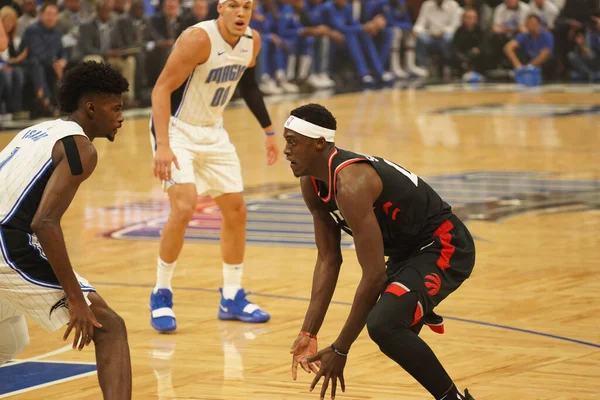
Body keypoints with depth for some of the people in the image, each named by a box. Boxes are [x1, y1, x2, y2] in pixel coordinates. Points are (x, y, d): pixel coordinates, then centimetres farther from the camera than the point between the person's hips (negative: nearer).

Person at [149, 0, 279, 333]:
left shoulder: (252, 41, -4)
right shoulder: (199, 39, -25)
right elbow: (162, 89, -26)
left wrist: (268, 130, 21)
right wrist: (162, 146, -35)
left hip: (213, 131, 8)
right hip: (176, 129, -8)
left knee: (236, 209, 9)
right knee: (184, 208, -22)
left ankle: (232, 298, 23)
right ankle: (161, 296, -6)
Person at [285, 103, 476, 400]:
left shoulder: (351, 184, -31)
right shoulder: (312, 184, -4)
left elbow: (374, 275, -31)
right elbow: (328, 260, 3)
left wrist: (340, 350, -26)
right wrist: (309, 332, -4)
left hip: (444, 246, -10)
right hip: (407, 250, 10)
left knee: (383, 325, -32)